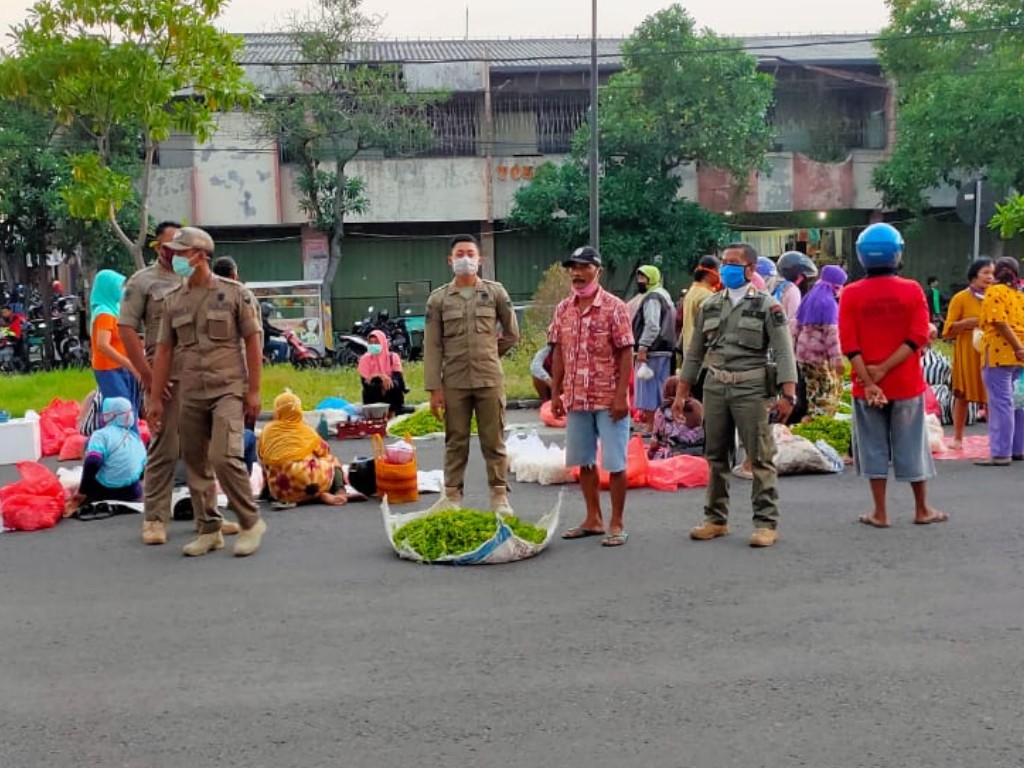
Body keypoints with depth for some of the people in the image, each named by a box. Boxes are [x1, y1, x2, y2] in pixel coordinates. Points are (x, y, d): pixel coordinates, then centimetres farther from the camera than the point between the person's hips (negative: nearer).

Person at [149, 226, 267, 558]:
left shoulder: (234, 293, -1)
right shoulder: (173, 300, 9)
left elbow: (253, 342, -1)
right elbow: (164, 350, 11)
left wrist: (253, 390, -6)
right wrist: (155, 398, 9)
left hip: (228, 390, -5)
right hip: (190, 395, 5)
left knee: (224, 457, -16)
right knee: (196, 464, 6)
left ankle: (251, 523, 1)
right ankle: (209, 529, 19)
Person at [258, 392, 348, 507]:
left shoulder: (267, 432, 12)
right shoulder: (306, 429, 10)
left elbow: (263, 460, 17)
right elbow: (324, 450, 15)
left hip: (283, 490, 0)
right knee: (331, 461, 29)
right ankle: (340, 491, -1)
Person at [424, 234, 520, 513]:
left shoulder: (495, 292, 4)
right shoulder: (438, 298, 3)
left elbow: (512, 333, 13)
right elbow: (432, 347, 0)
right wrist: (434, 388, -5)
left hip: (490, 380, 0)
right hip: (454, 383, 0)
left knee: (494, 441, 5)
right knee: (456, 443, 6)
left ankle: (499, 496, 13)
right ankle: (453, 497, 14)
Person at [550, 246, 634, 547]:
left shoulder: (614, 307, -8)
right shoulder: (563, 309, 8)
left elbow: (626, 354, -10)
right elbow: (558, 353, 11)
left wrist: (621, 395, -15)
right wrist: (555, 393, 7)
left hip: (609, 399, -5)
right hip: (576, 399, 5)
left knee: (614, 462, 1)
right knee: (584, 460, 13)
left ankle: (617, 523, 12)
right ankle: (593, 519, 26)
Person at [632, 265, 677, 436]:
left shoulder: (652, 298, -12)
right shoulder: (664, 295, 20)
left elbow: (652, 326, -22)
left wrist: (642, 348, -23)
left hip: (652, 352, -10)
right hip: (665, 350, 10)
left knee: (648, 390, -7)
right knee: (660, 389, 13)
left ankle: (650, 426, -6)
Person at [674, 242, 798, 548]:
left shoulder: (767, 305, -1)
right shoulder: (709, 306, 12)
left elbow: (783, 352, -7)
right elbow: (694, 354, 15)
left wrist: (788, 394, -17)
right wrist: (681, 393, 12)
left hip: (750, 389, -4)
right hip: (715, 388, 5)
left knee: (760, 458, -2)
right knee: (716, 456, 11)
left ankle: (766, 523, 5)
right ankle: (716, 519, 21)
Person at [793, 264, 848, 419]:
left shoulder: (809, 298, 11)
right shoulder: (829, 303, -12)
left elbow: (798, 327, 15)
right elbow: (831, 333, -17)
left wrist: (795, 348, 22)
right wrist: (837, 359, -18)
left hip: (803, 353, 8)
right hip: (821, 354, -8)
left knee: (813, 391, 15)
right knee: (829, 393, -2)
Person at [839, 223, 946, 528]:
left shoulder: (851, 294, -5)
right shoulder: (912, 290, -4)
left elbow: (849, 344, -10)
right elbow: (918, 337, -11)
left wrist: (868, 380, -12)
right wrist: (884, 369, -13)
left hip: (865, 387, 0)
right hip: (907, 385, 0)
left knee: (874, 448, 8)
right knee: (911, 446, 11)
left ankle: (880, 513, 12)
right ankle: (922, 510, 21)